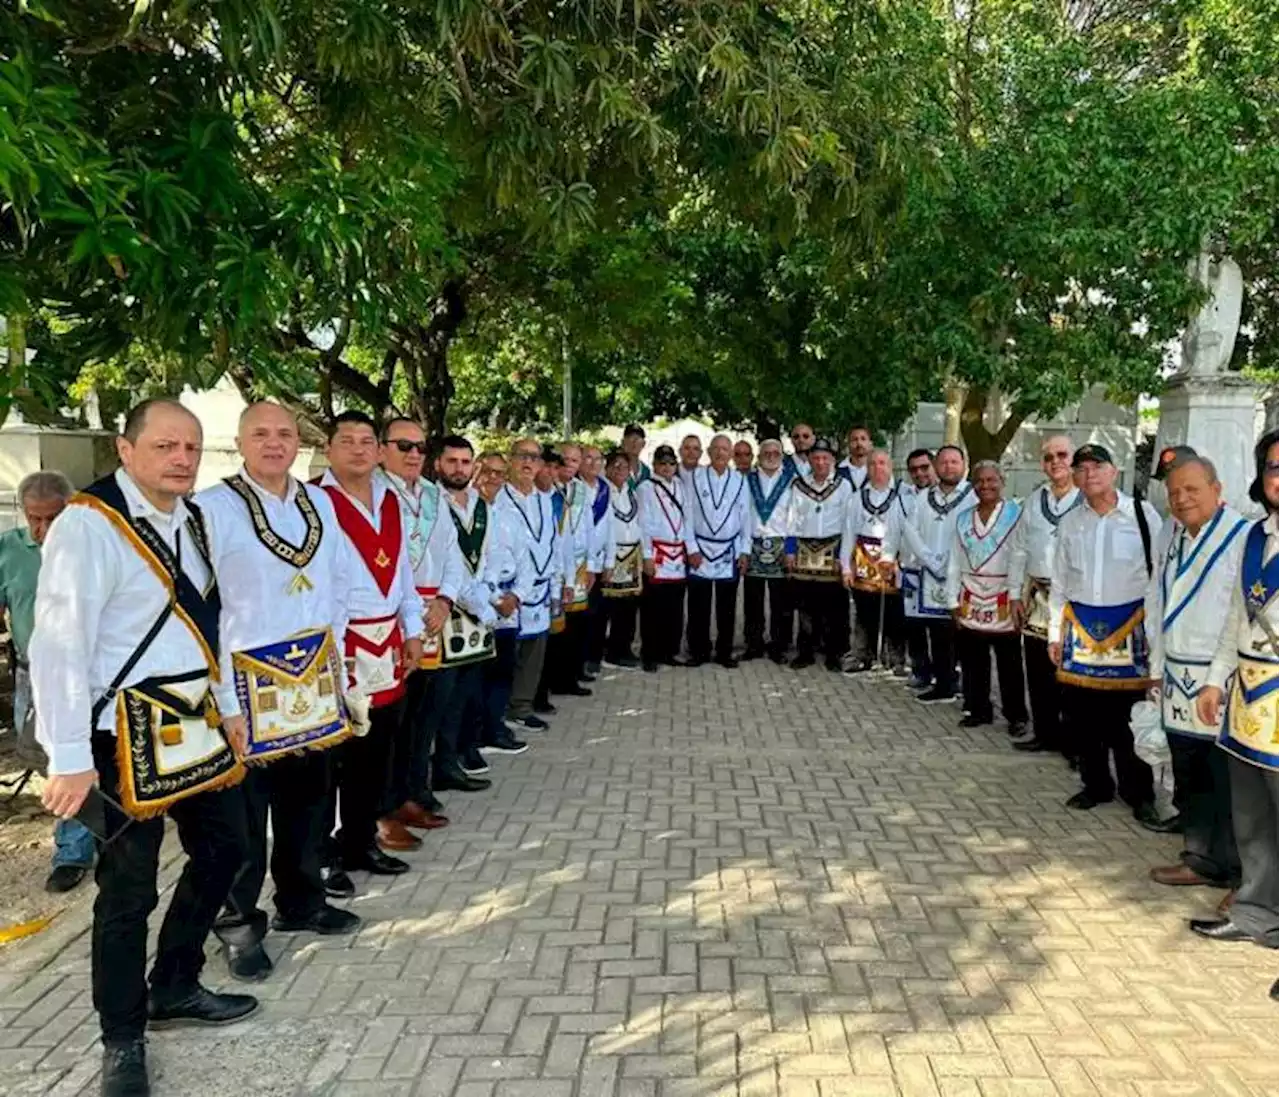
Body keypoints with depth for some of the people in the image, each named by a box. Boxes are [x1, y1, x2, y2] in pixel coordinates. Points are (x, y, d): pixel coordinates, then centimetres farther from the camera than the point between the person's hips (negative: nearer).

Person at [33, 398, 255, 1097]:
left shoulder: (193, 519, 7)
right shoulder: (89, 524, -16)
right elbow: (59, 644, -19)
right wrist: (70, 759, -19)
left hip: (197, 722, 8)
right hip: (128, 732, -8)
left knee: (223, 849, 18)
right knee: (128, 890, 4)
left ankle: (175, 989, 38)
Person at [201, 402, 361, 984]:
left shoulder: (319, 503, 8)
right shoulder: (213, 507, -11)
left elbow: (338, 581, 17)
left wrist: (332, 648, 9)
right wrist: (224, 697, -15)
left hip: (312, 677, 6)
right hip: (246, 680, -5)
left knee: (308, 795, 16)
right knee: (243, 809, 4)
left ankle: (300, 902, 34)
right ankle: (238, 924, 22)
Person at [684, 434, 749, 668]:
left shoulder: (739, 480, 5)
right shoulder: (695, 477, 0)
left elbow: (745, 517, 7)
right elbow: (687, 514, -1)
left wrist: (744, 551, 3)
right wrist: (691, 548, -6)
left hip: (729, 552, 1)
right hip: (700, 549, -1)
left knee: (727, 607, 6)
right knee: (698, 606, 2)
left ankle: (725, 652, 16)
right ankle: (699, 651, 13)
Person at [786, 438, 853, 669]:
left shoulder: (843, 485, 2)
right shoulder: (798, 485, 7)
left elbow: (848, 523, 1)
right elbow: (792, 520, 8)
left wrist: (842, 555, -4)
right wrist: (790, 551, 2)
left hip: (831, 552, -2)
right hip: (804, 551, 2)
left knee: (833, 605, 0)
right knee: (805, 604, 5)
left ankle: (833, 653, 10)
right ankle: (805, 651, 14)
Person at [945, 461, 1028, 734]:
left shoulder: (1015, 514, -3)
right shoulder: (964, 519, 13)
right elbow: (955, 562, 13)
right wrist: (954, 600, 8)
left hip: (1003, 599, -4)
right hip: (971, 599, 5)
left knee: (1009, 662, 0)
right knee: (972, 660, 8)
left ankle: (1016, 716, 11)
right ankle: (977, 709, 21)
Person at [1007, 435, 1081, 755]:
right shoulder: (1034, 501, 12)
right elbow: (1019, 550, 15)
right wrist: (1015, 594, 11)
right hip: (1037, 595, 6)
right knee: (1037, 671, 11)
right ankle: (1045, 733, 25)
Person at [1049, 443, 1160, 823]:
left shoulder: (1143, 514, -2)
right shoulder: (1070, 523, 9)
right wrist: (1056, 633, 11)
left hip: (1129, 625, -4)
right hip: (1081, 625, 4)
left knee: (1128, 713, 0)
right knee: (1082, 711, 9)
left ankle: (1139, 793, 17)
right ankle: (1096, 785, 26)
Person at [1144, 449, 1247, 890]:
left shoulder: (1242, 538, -12)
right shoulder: (1174, 541, 13)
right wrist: (1159, 667, 18)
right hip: (1179, 680, 8)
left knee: (1228, 784, 1)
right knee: (1189, 779, 15)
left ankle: (1238, 873, 15)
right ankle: (1201, 860, 28)